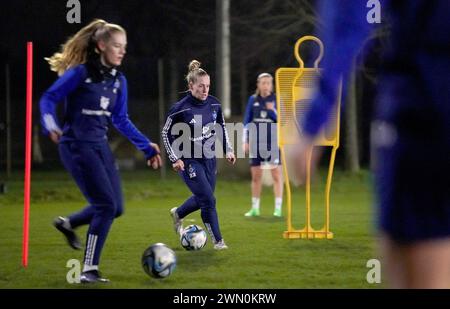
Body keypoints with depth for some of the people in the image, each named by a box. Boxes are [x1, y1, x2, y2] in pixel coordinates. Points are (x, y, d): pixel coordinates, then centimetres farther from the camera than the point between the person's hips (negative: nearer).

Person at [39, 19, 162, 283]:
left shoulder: (118, 80, 8)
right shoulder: (80, 73, -12)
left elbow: (121, 120, 15)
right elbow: (49, 99, -10)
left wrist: (147, 147, 12)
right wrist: (51, 125, -28)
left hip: (100, 146, 8)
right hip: (77, 145, -8)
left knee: (116, 208, 6)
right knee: (107, 205, -15)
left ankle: (68, 223, 33)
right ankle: (89, 270, -6)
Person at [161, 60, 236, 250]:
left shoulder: (214, 104, -2)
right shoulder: (180, 109, -17)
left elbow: (222, 127, 15)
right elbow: (166, 133, -7)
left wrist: (228, 150, 8)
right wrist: (175, 159, -13)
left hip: (209, 158, 6)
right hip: (189, 161, -6)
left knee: (202, 199, 16)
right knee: (208, 200, -11)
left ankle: (178, 214, 46)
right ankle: (217, 241, 1)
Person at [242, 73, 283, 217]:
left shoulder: (277, 100, -1)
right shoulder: (253, 100, 6)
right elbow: (247, 121, 10)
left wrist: (272, 110, -18)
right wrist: (245, 141, 5)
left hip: (273, 142, -2)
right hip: (256, 143, 3)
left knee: (277, 175, -4)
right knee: (256, 176, 6)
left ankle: (278, 208, -1)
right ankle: (255, 208, 15)